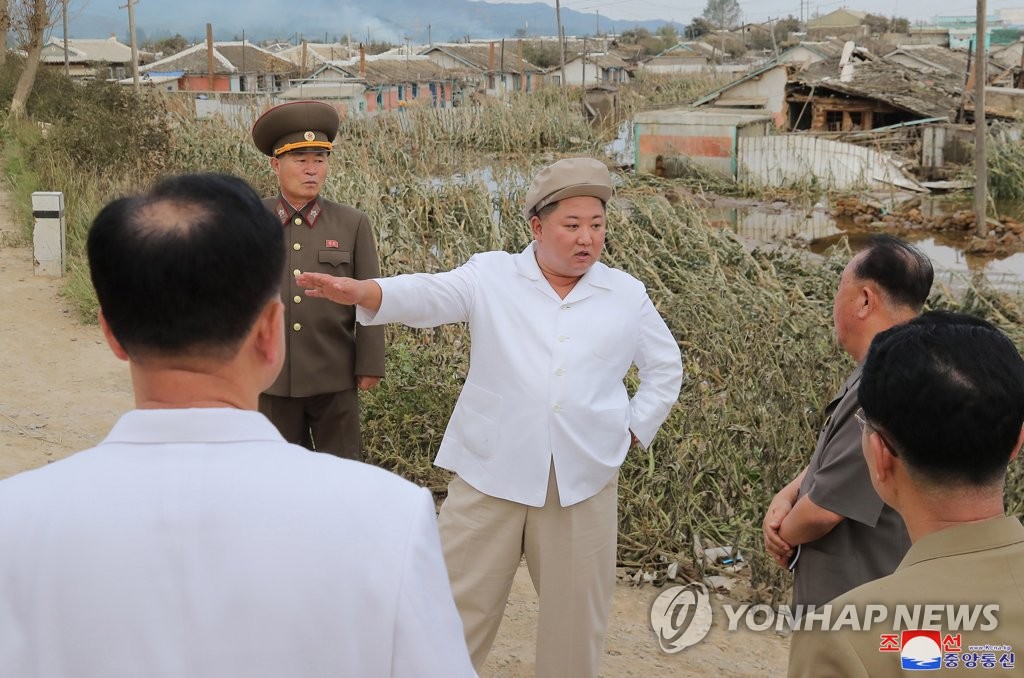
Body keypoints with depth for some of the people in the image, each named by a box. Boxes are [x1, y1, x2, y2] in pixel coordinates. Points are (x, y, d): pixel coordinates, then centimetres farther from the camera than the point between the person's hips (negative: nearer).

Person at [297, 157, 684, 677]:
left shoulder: (627, 294, 7)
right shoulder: (491, 276, -1)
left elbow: (665, 366, 18)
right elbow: (428, 295, -17)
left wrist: (634, 429, 7)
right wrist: (361, 291, -36)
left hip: (584, 479, 2)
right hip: (491, 472, -2)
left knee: (575, 614, 12)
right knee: (458, 610, 5)